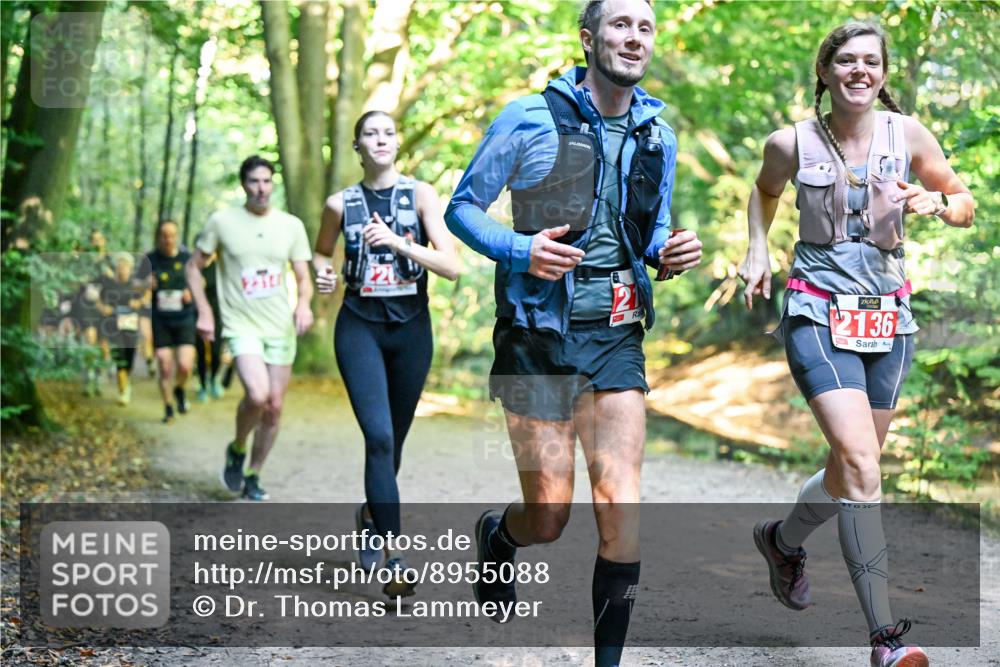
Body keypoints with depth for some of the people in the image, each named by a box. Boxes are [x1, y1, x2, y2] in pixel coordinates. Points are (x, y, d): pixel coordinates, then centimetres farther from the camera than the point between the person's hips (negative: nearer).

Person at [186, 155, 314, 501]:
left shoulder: (291, 225, 4)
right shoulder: (221, 222, -3)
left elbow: (304, 277, 6)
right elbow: (194, 267, 7)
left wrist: (304, 303, -15)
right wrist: (204, 311, -3)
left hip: (281, 329, 4)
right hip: (242, 326, -4)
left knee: (275, 405, 5)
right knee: (257, 394, -24)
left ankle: (253, 476, 22)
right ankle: (237, 450, 5)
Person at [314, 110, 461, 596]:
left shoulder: (421, 195, -2)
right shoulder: (341, 204, 2)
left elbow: (452, 266, -10)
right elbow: (321, 252, 20)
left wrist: (399, 243, -21)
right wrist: (322, 274, -2)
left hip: (411, 327, 1)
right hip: (359, 326, -1)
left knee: (394, 438, 13)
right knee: (379, 435, -16)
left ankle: (371, 513, 43)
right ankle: (394, 560, -16)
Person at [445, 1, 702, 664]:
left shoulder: (658, 134, 9)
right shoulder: (529, 118, -5)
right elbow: (463, 208, 1)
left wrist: (669, 253, -1)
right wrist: (519, 250, -18)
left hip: (617, 337, 3)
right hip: (539, 334, -3)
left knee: (620, 504, -9)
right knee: (550, 516, 1)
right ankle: (498, 535, 37)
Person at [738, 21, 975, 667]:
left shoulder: (907, 134, -1)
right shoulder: (792, 143, -2)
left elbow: (967, 204, 8)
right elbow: (765, 190, 21)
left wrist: (936, 203, -13)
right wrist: (758, 251, 7)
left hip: (888, 319, 3)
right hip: (820, 315, -3)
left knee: (853, 466, 11)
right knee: (860, 462, -18)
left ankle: (784, 539, 44)